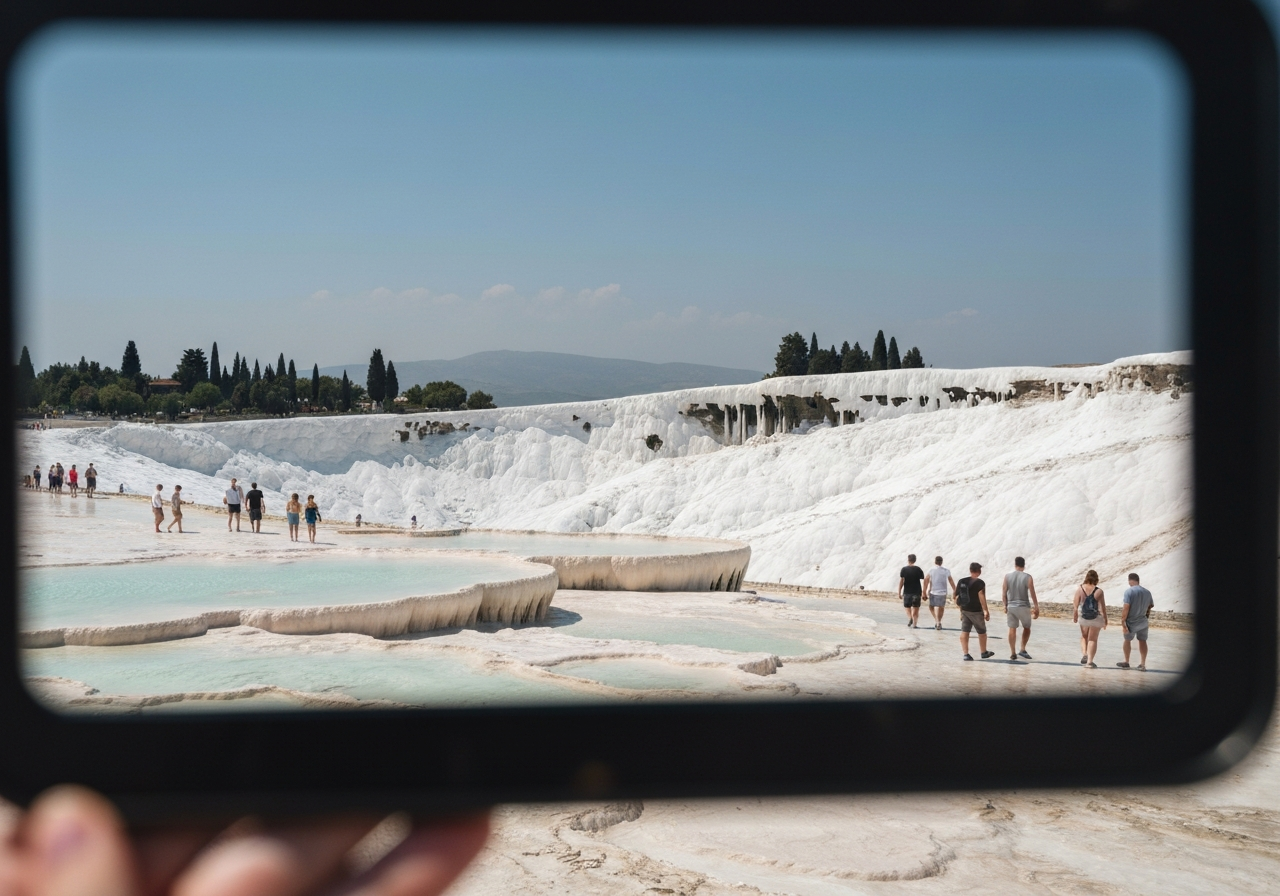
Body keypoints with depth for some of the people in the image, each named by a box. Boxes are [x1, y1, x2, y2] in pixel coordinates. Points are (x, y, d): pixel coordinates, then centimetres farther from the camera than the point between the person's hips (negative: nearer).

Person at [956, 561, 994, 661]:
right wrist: (986, 611, -15)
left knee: (964, 632, 3)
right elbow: (981, 597, -19)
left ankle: (965, 653, -3)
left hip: (964, 610, 5)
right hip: (976, 611, -5)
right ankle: (984, 652, 26)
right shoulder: (979, 583, -13)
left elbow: (957, 597, 8)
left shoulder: (961, 582, 5)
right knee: (982, 632, 13)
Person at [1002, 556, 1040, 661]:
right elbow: (1032, 594, -8)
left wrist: (1005, 606, 13)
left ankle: (1013, 653, 4)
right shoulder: (1027, 578, -8)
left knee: (1012, 629, 6)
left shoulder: (1007, 576, -2)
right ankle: (1022, 650, 11)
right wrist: (1036, 608, 0)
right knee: (1027, 628, 17)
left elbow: (1004, 593, 1)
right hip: (1023, 606, -2)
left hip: (1011, 607, 2)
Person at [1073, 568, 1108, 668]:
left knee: (1084, 637, 23)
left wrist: (1074, 616, 8)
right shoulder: (1099, 591, -13)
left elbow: (1075, 605, -7)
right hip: (1096, 618, -2)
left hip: (1083, 617, 2)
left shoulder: (1080, 589, -9)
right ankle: (1090, 661, 5)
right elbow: (1103, 607, -11)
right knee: (1093, 639, 10)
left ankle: (1084, 654, 4)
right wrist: (1105, 620, 1)